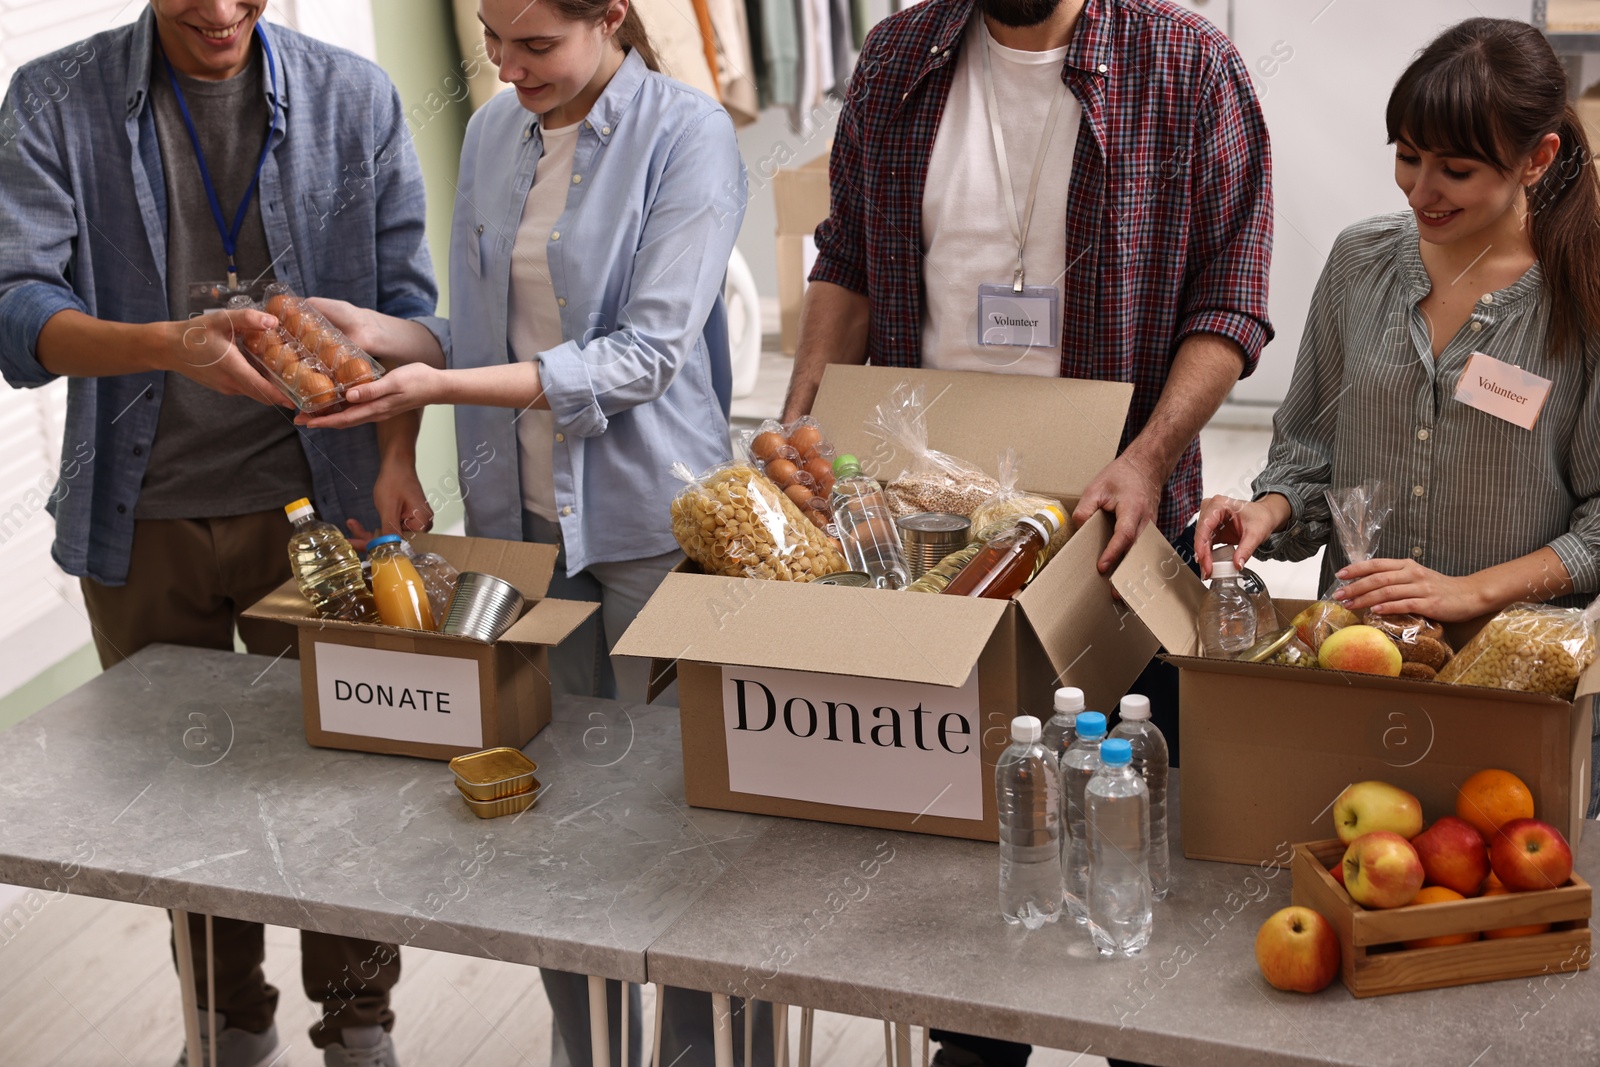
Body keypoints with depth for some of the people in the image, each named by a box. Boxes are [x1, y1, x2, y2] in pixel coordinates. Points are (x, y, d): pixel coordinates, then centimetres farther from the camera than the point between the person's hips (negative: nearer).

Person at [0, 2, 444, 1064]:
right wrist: (174, 346, -31)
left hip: (312, 501, 0)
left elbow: (402, 296, 3)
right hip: (140, 518, 1)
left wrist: (396, 455, -11)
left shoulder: (354, 97, -1)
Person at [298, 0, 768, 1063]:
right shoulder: (494, 132, 8)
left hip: (650, 523, -5)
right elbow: (485, 334, 13)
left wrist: (438, 384, -23)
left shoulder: (687, 133, -11)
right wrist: (387, 334, -8)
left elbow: (646, 355, -19)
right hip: (523, 515, 5)